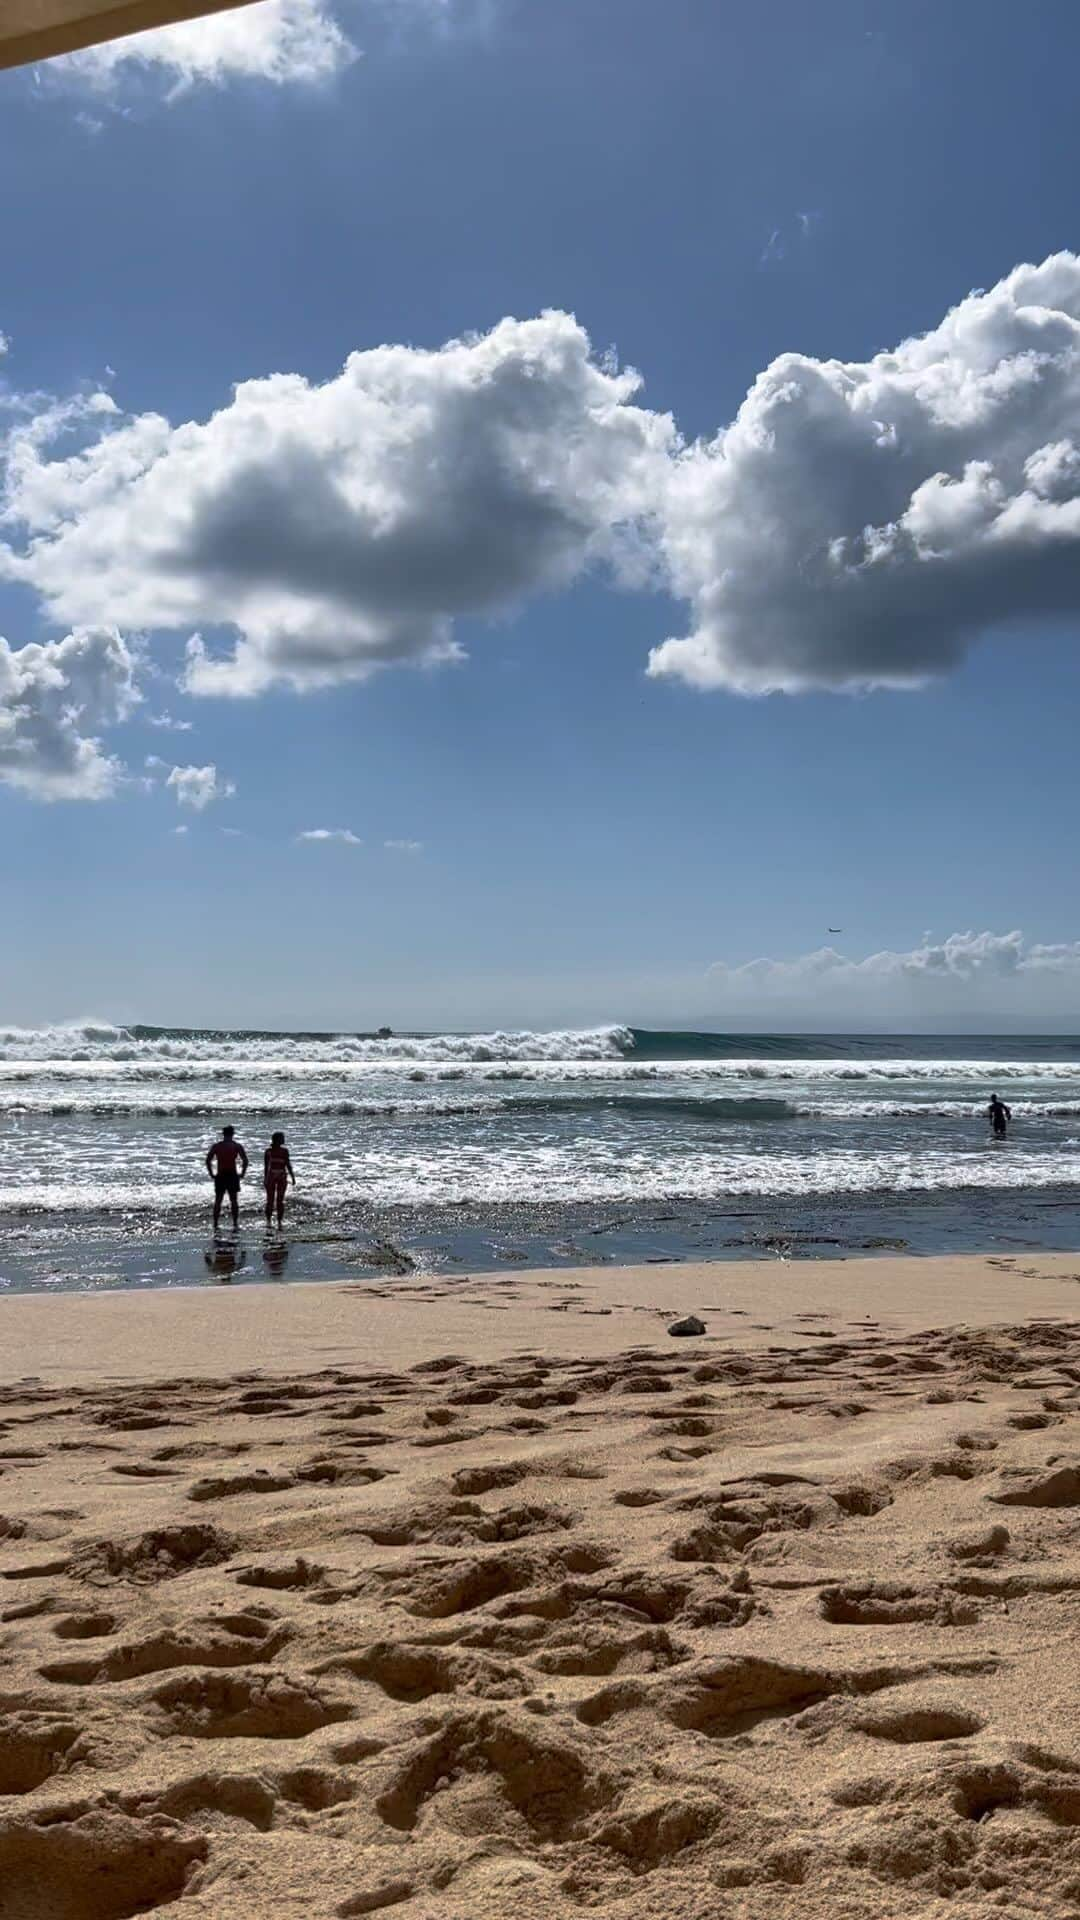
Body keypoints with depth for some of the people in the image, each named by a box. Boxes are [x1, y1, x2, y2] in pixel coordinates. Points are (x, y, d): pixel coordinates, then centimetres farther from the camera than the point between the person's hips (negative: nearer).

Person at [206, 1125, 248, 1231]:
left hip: (220, 1177, 1)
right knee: (234, 1201, 6)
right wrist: (242, 1173, 0)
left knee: (217, 1201, 7)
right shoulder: (237, 1146, 0)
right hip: (232, 1176, -1)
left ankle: (216, 1226, 5)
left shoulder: (216, 1146, 4)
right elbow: (245, 1160, -8)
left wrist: (211, 1174, 4)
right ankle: (235, 1225, 4)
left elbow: (208, 1160, -2)